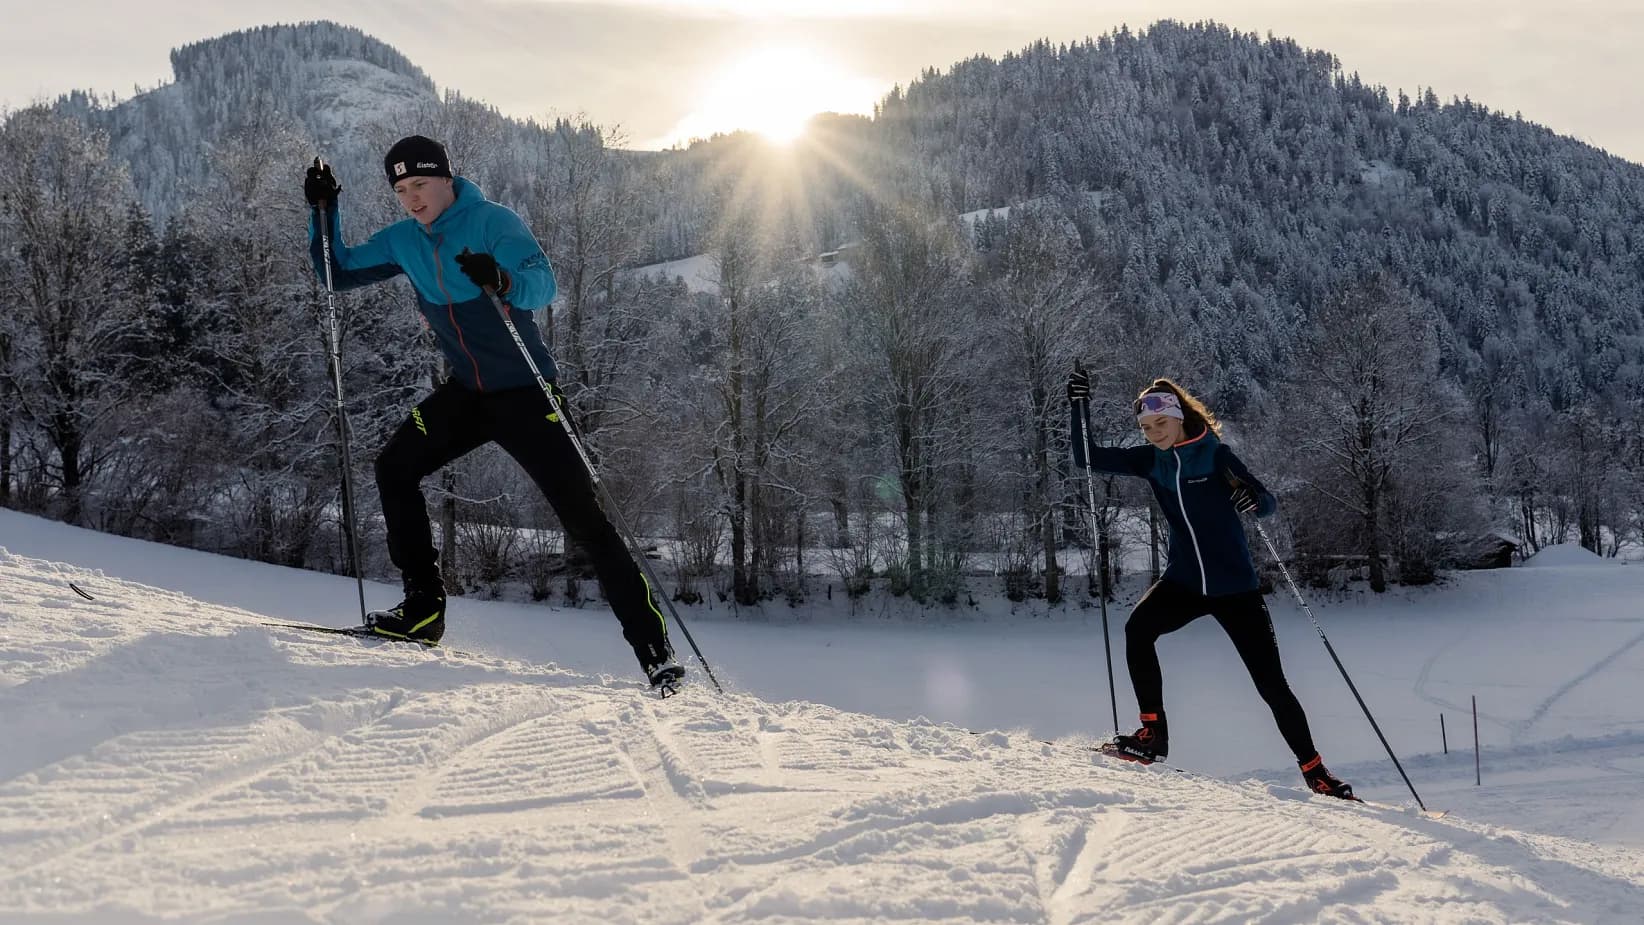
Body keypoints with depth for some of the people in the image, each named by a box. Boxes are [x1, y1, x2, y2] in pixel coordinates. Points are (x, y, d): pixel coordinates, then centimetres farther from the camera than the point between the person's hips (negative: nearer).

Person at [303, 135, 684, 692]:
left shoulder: (493, 222, -15)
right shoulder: (404, 240, 4)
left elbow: (544, 285, -28)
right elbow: (339, 272, 12)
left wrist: (502, 280, -49)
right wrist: (322, 211, -3)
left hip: (524, 391, -6)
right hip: (467, 392, 6)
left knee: (582, 516, -12)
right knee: (395, 465, -8)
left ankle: (653, 646, -8)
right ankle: (424, 605, -1)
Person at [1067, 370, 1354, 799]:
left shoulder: (1215, 454, -8)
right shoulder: (1151, 461, 3)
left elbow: (1270, 502, -8)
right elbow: (1089, 458, 5)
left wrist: (1253, 499, -32)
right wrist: (1078, 408, -8)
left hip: (1235, 585, -3)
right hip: (1184, 581, 3)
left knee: (1272, 684, -3)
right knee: (1137, 628, -27)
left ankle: (1316, 772, 13)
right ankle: (1153, 733, -18)